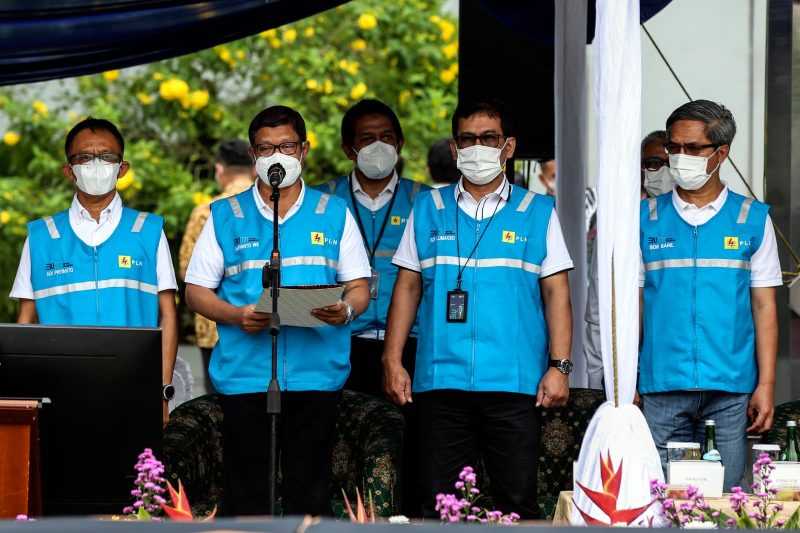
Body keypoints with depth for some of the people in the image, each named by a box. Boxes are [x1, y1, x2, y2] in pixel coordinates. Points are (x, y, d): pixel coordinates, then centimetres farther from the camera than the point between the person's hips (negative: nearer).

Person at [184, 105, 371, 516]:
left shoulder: (334, 214, 13)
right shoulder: (225, 217, 11)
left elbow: (359, 287, 10)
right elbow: (195, 291, 9)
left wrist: (345, 310, -13)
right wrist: (236, 316, -11)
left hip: (315, 372, 0)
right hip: (245, 372, 0)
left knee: (310, 491, 0)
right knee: (245, 493, -2)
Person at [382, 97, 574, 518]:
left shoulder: (538, 212, 8)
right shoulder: (427, 210, 13)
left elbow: (556, 293, 6)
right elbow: (408, 286, 12)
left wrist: (559, 366, -4)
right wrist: (392, 359, 4)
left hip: (514, 383, -1)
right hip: (440, 379, 2)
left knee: (517, 501, -2)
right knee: (438, 504, 3)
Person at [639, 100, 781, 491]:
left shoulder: (752, 219, 7)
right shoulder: (646, 219, 8)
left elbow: (764, 306, 6)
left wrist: (766, 384, -1)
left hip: (730, 390, 0)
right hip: (662, 388, 0)